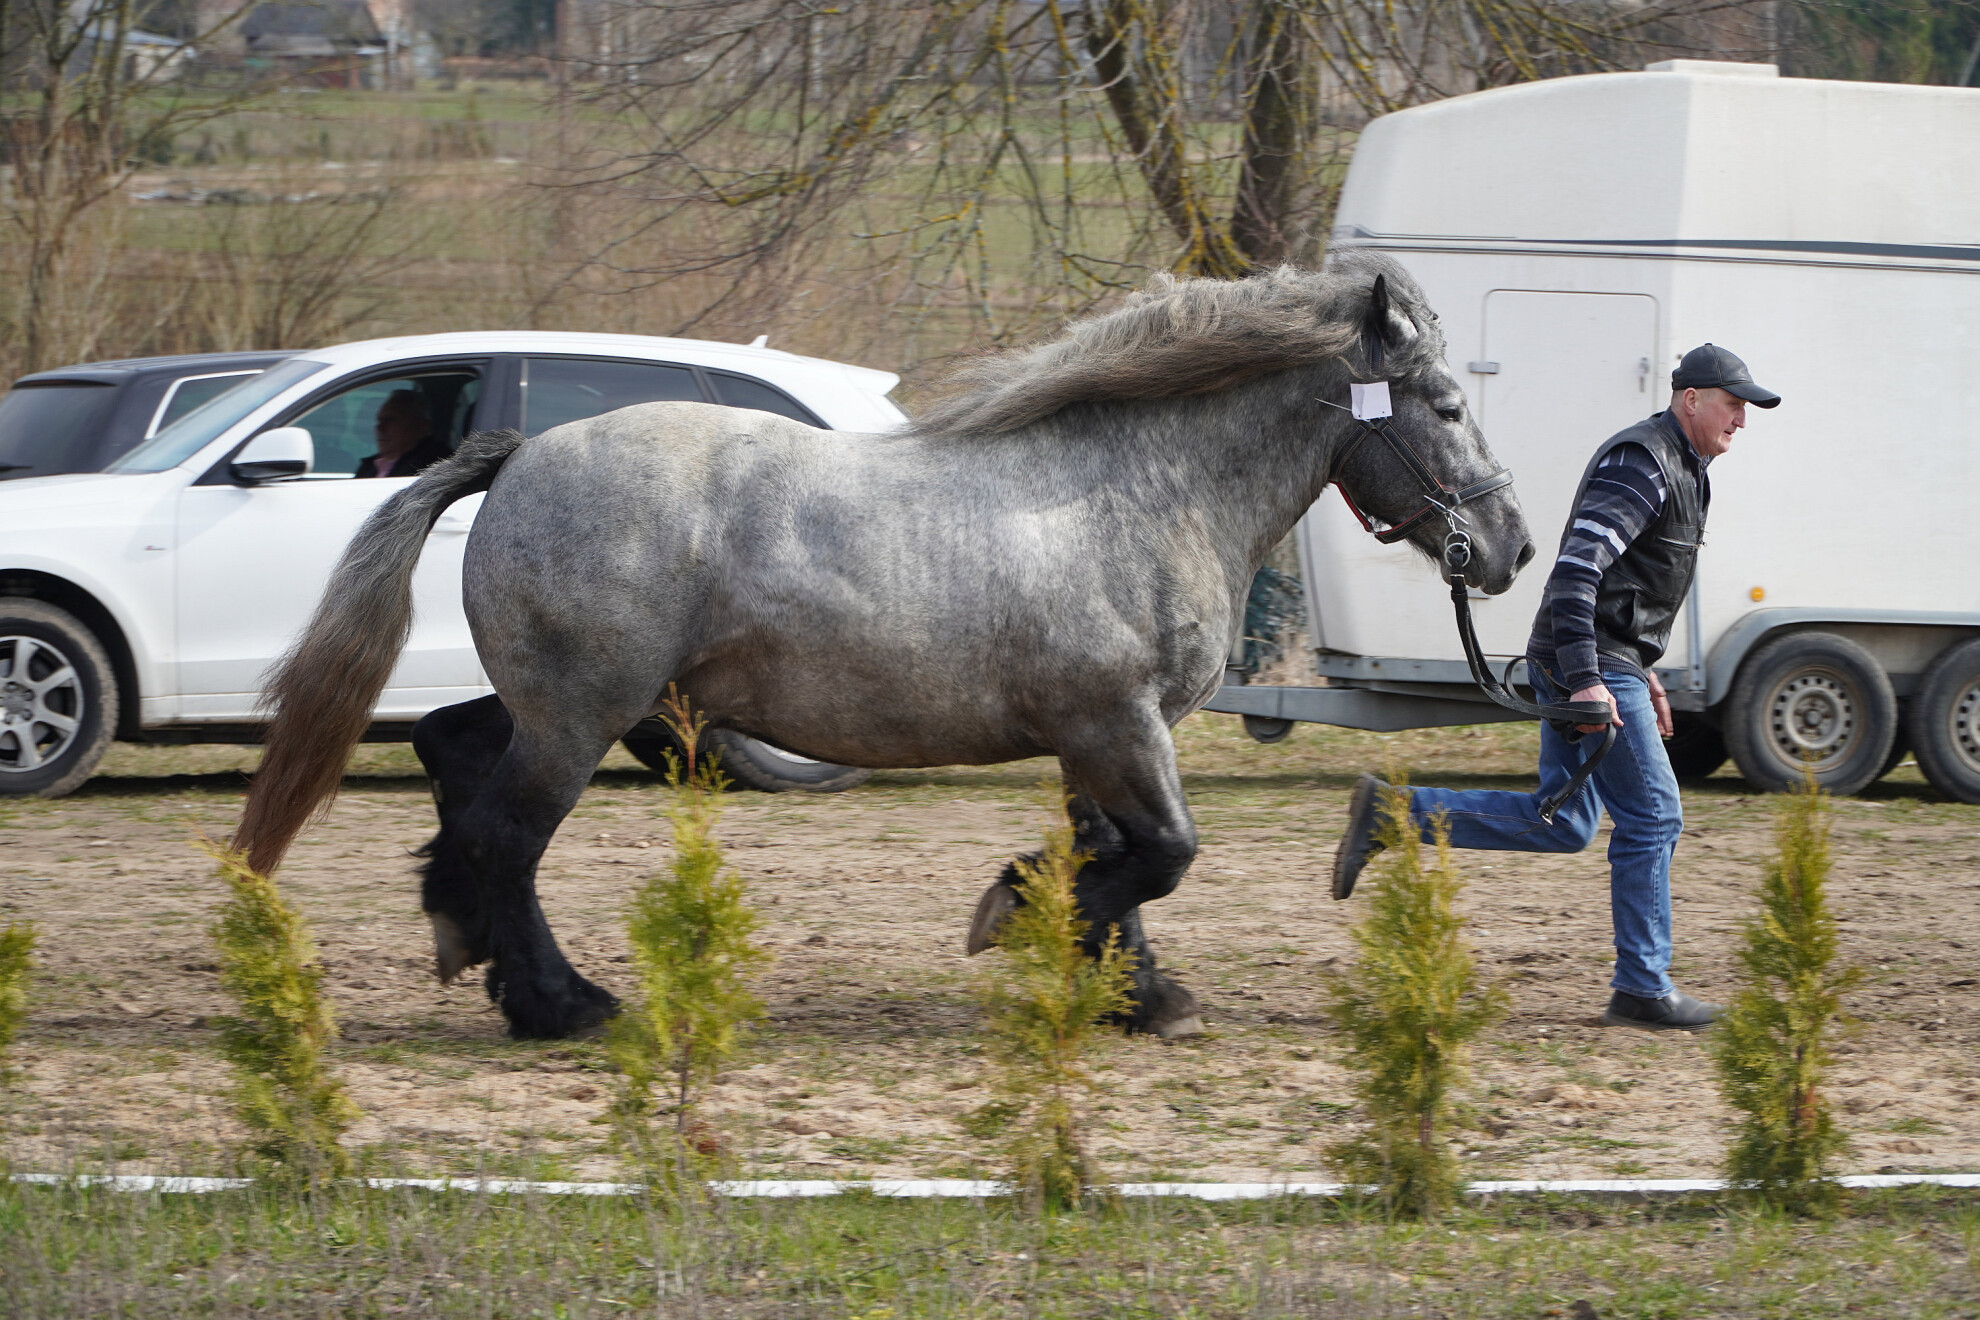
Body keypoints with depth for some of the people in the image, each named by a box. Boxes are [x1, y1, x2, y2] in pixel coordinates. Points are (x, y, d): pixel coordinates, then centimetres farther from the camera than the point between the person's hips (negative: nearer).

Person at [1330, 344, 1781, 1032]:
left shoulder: (1680, 469, 19)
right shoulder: (1642, 462, -15)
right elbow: (1577, 567, -26)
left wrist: (1643, 672, 25)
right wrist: (1587, 681, -31)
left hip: (1602, 665, 10)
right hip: (1596, 664, -10)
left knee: (1562, 823, 10)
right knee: (1650, 815, -5)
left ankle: (1391, 813, 10)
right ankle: (1643, 989, 0)